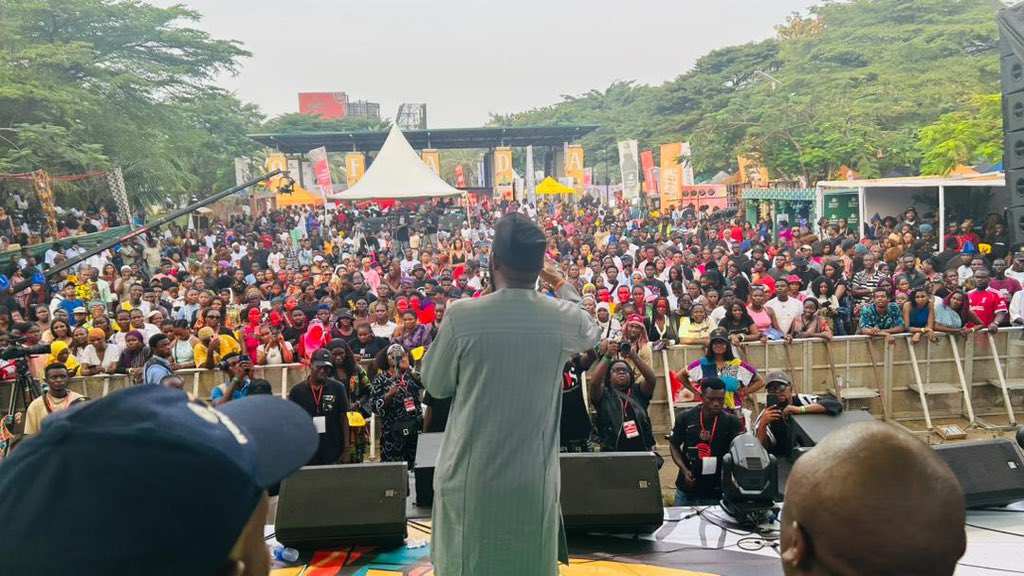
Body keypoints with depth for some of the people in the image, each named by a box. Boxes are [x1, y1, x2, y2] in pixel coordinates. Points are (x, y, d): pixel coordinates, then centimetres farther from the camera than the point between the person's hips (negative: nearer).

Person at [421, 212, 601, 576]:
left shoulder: (462, 315, -15)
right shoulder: (564, 318, -7)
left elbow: (436, 385, 0)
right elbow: (591, 333, 18)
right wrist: (559, 282, 27)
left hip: (469, 479, -1)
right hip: (534, 480, 2)